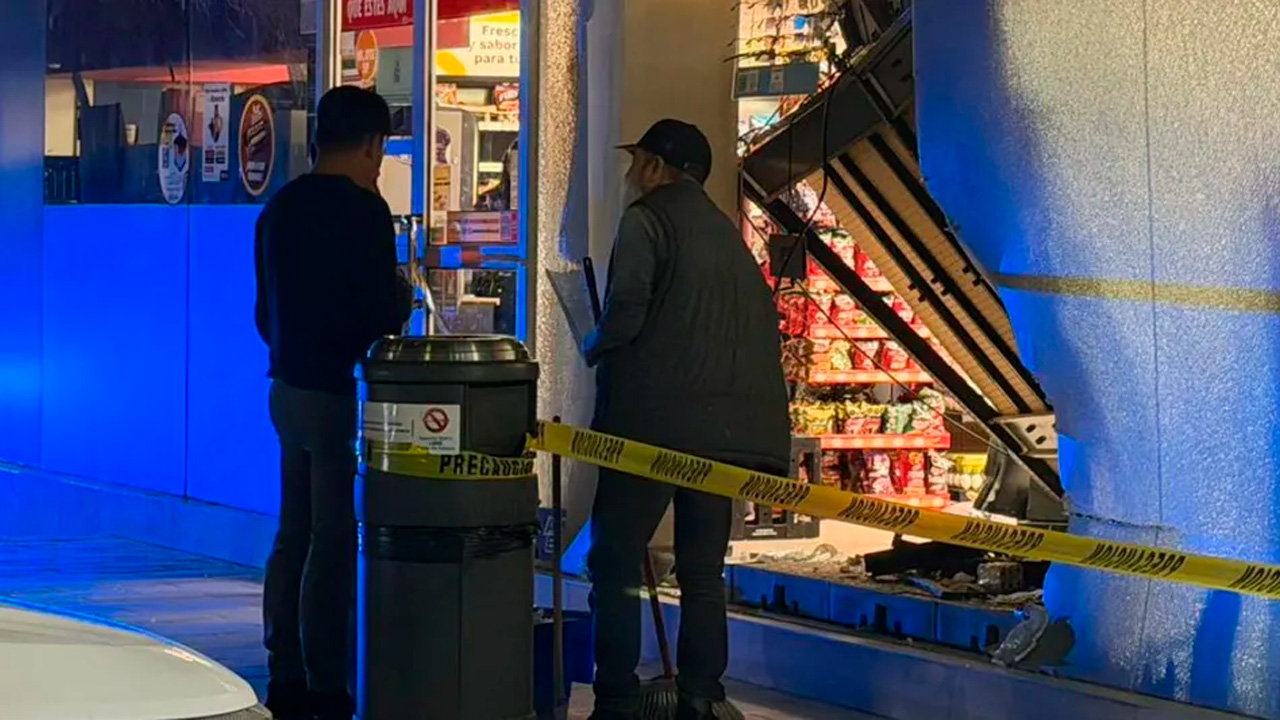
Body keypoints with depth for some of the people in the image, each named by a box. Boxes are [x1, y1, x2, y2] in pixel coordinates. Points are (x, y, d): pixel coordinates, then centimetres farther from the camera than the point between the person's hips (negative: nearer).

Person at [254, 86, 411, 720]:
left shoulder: (280, 208, 11)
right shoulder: (362, 209, -14)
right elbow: (383, 315, -17)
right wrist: (403, 292, 3)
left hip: (288, 387, 8)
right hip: (340, 393, -8)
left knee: (293, 537, 13)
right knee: (334, 544, -4)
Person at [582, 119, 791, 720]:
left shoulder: (645, 219, -3)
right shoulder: (725, 231, 19)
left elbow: (625, 313, -14)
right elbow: (762, 322, 15)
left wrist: (591, 350, 5)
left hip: (655, 421, -7)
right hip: (727, 426, 7)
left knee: (615, 560, -1)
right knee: (703, 572, 11)